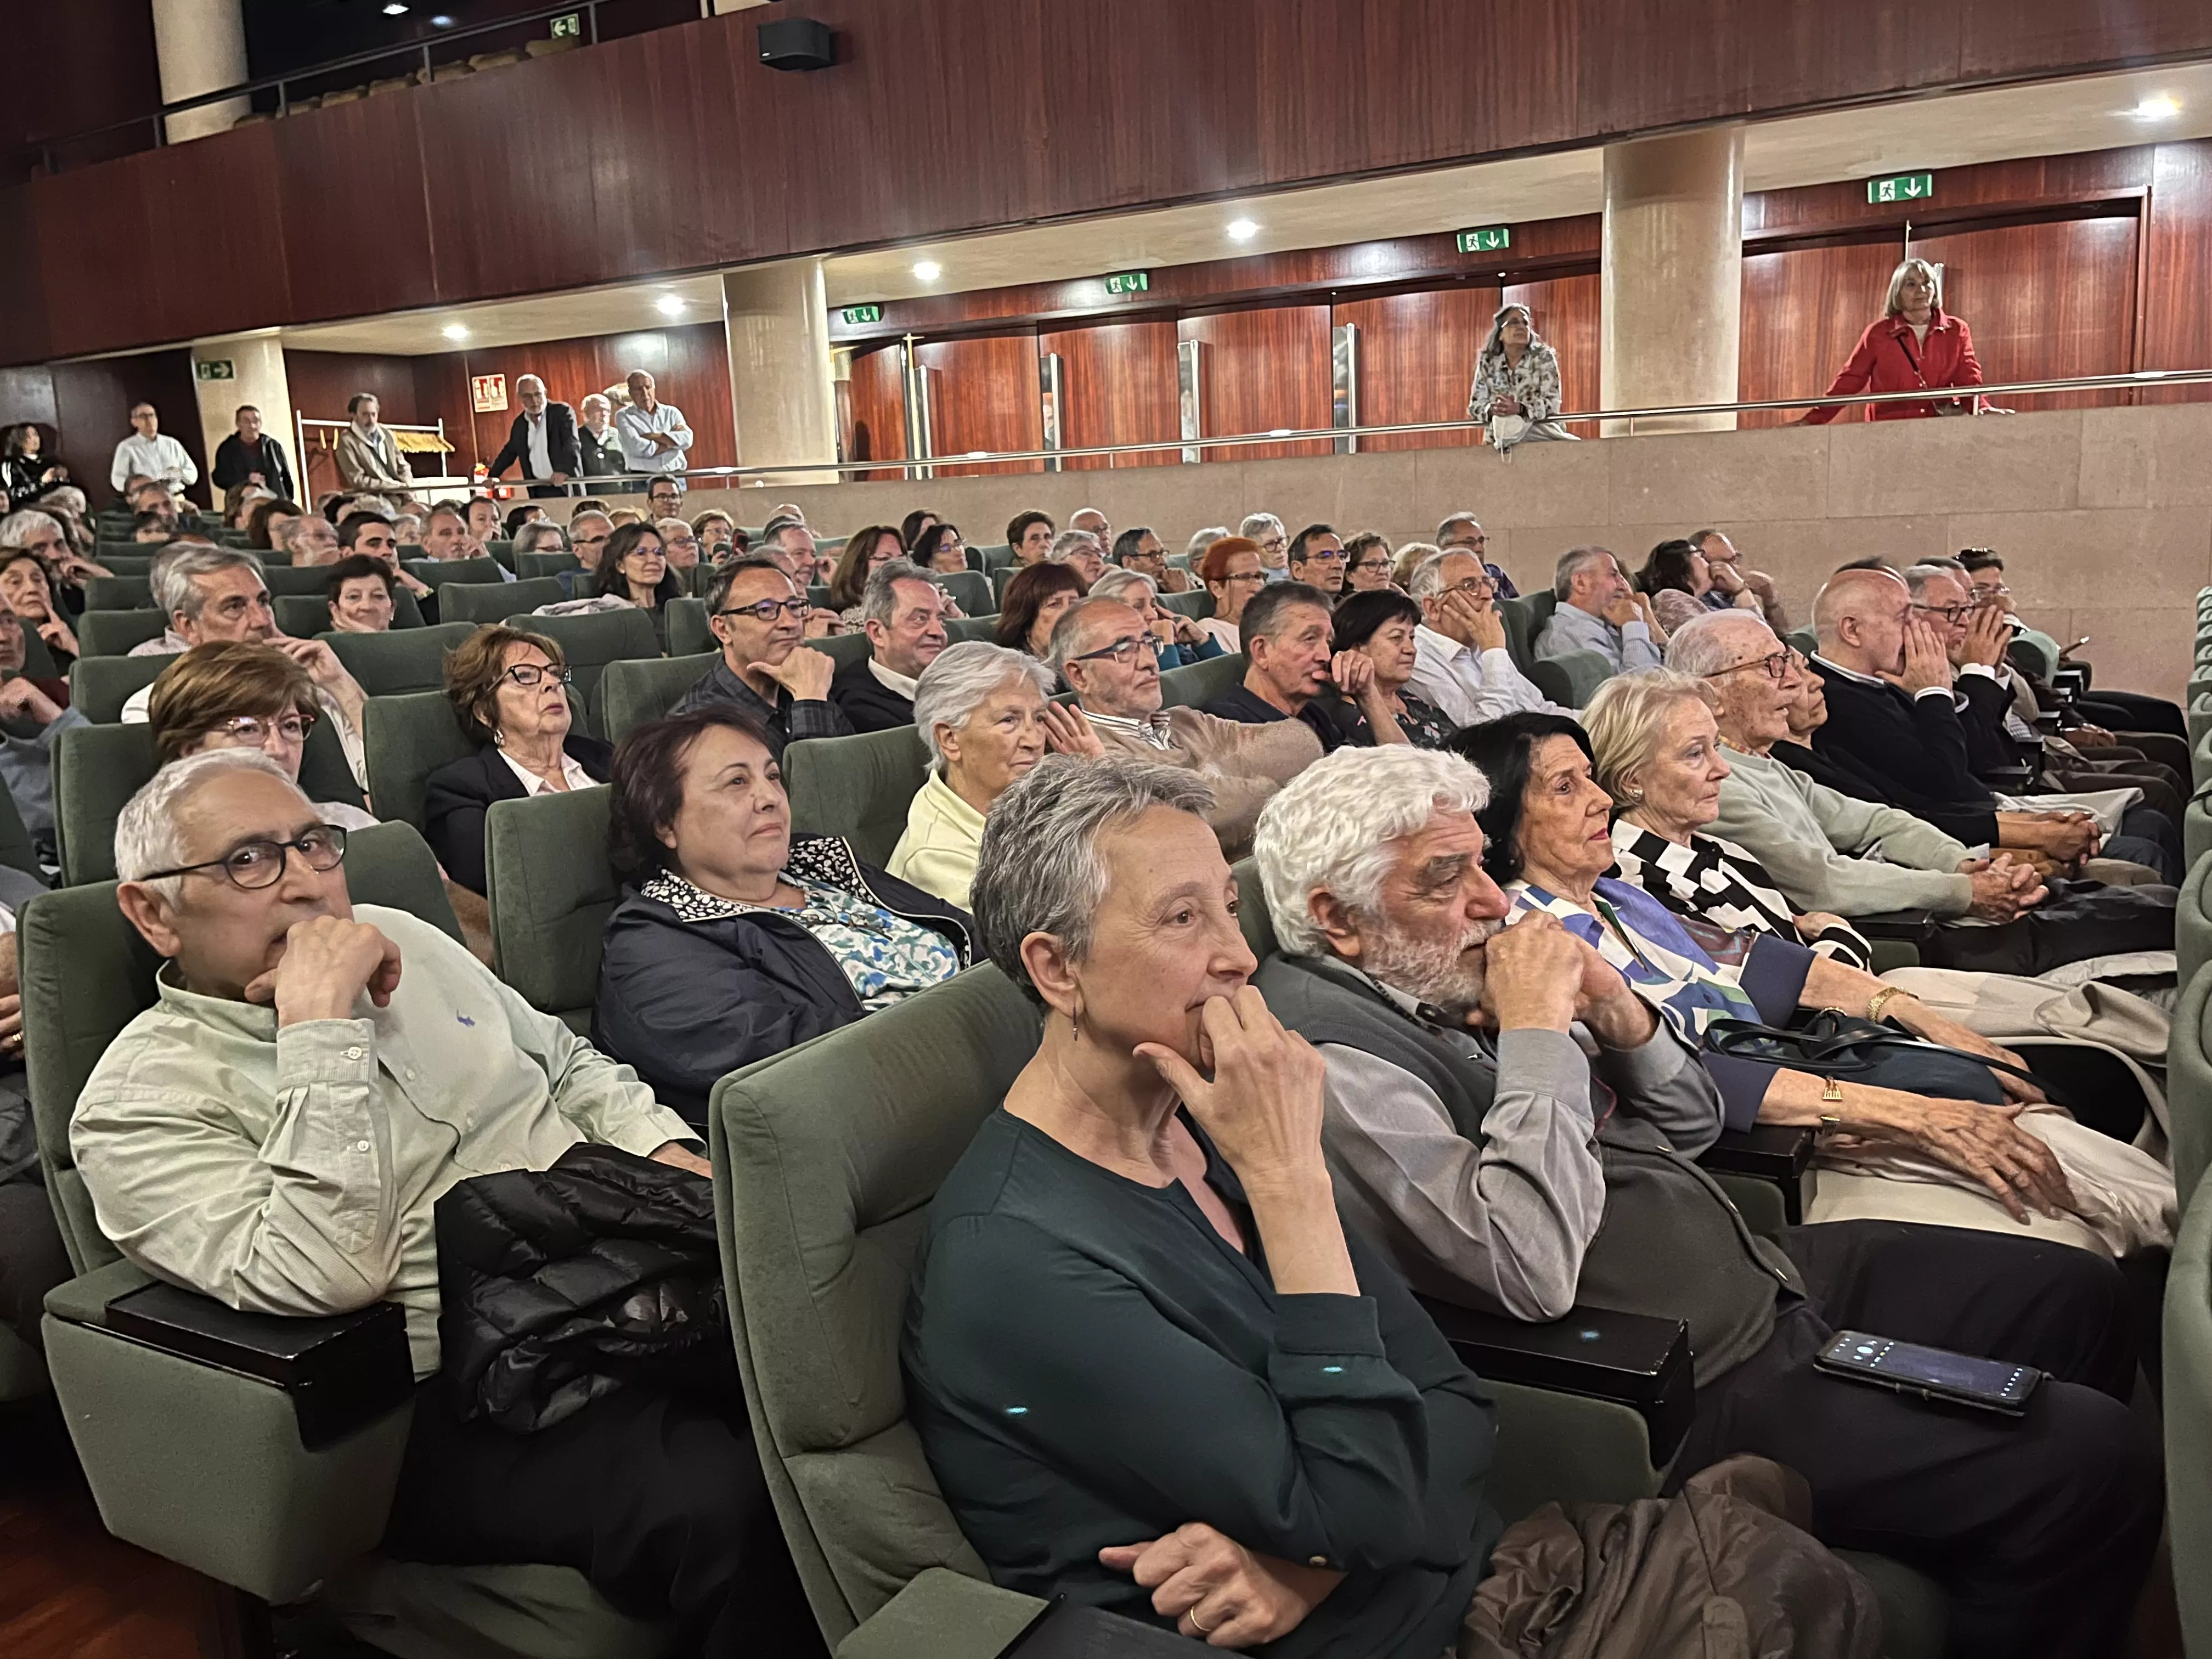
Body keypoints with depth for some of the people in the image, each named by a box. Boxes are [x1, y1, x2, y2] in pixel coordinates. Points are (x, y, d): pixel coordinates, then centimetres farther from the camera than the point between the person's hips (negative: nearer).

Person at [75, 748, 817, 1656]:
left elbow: (566, 1061, 24)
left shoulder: (399, 939, 15)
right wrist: (319, 1021, -20)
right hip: (466, 1395, -7)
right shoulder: (140, 1102, -5)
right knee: (729, 1504, -33)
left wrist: (664, 1147, 5)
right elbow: (322, 1276, -20)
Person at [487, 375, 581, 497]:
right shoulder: (519, 423, 13)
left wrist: (564, 470, -36)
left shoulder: (563, 412, -5)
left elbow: (571, 443, -19)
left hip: (566, 488, -4)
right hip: (538, 491, 5)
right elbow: (509, 451, 26)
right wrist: (492, 476, 18)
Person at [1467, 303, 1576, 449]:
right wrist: (1492, 409, -23)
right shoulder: (1487, 362, 4)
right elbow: (1475, 404, 0)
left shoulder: (1544, 357, -2)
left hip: (1541, 430, -1)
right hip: (1499, 431, 1)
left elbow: (1552, 403, -11)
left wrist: (1518, 409, -29)